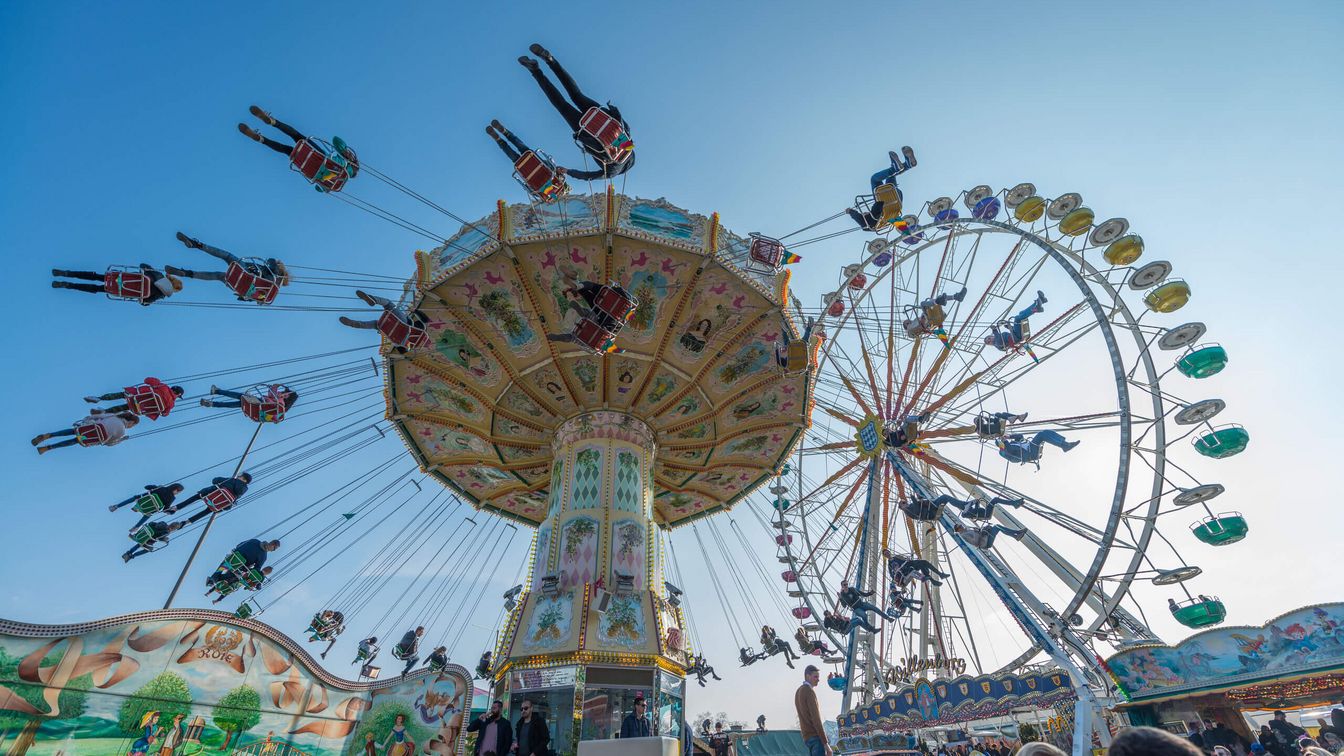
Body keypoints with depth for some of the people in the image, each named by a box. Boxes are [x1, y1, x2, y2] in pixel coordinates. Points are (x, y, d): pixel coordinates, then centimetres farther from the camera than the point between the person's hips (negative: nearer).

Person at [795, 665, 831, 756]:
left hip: (806, 736, 9)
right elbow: (816, 719, -16)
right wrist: (825, 742, -15)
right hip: (815, 736, -9)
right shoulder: (809, 691, -12)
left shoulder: (798, 691, 16)